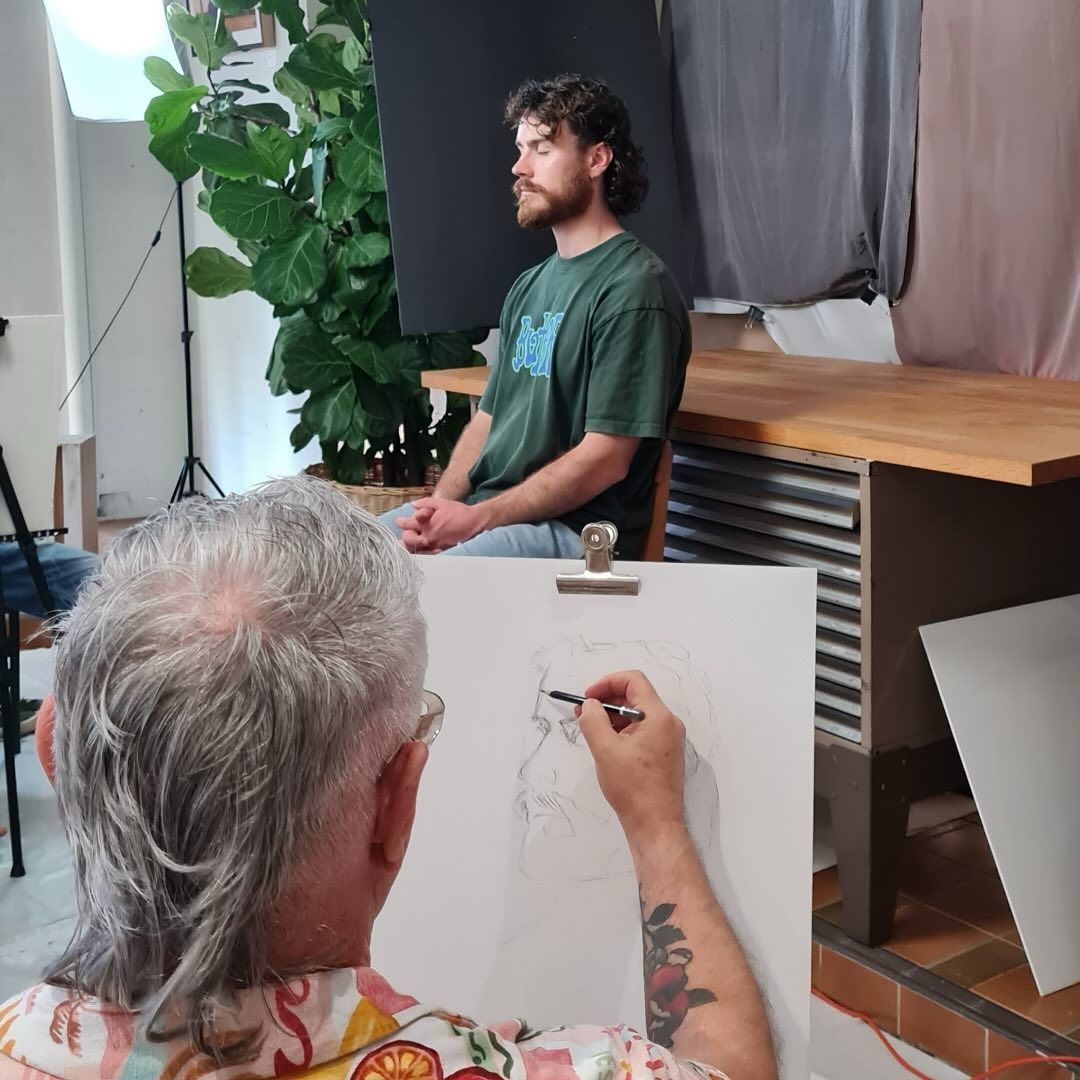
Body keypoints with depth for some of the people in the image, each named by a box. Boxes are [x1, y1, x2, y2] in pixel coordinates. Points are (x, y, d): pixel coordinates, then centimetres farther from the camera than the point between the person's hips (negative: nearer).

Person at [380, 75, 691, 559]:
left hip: (573, 532, -8)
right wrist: (440, 505, -1)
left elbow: (605, 459, -16)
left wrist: (475, 518, -16)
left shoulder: (635, 288, -10)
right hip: (478, 509, 8)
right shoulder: (529, 286, 19)